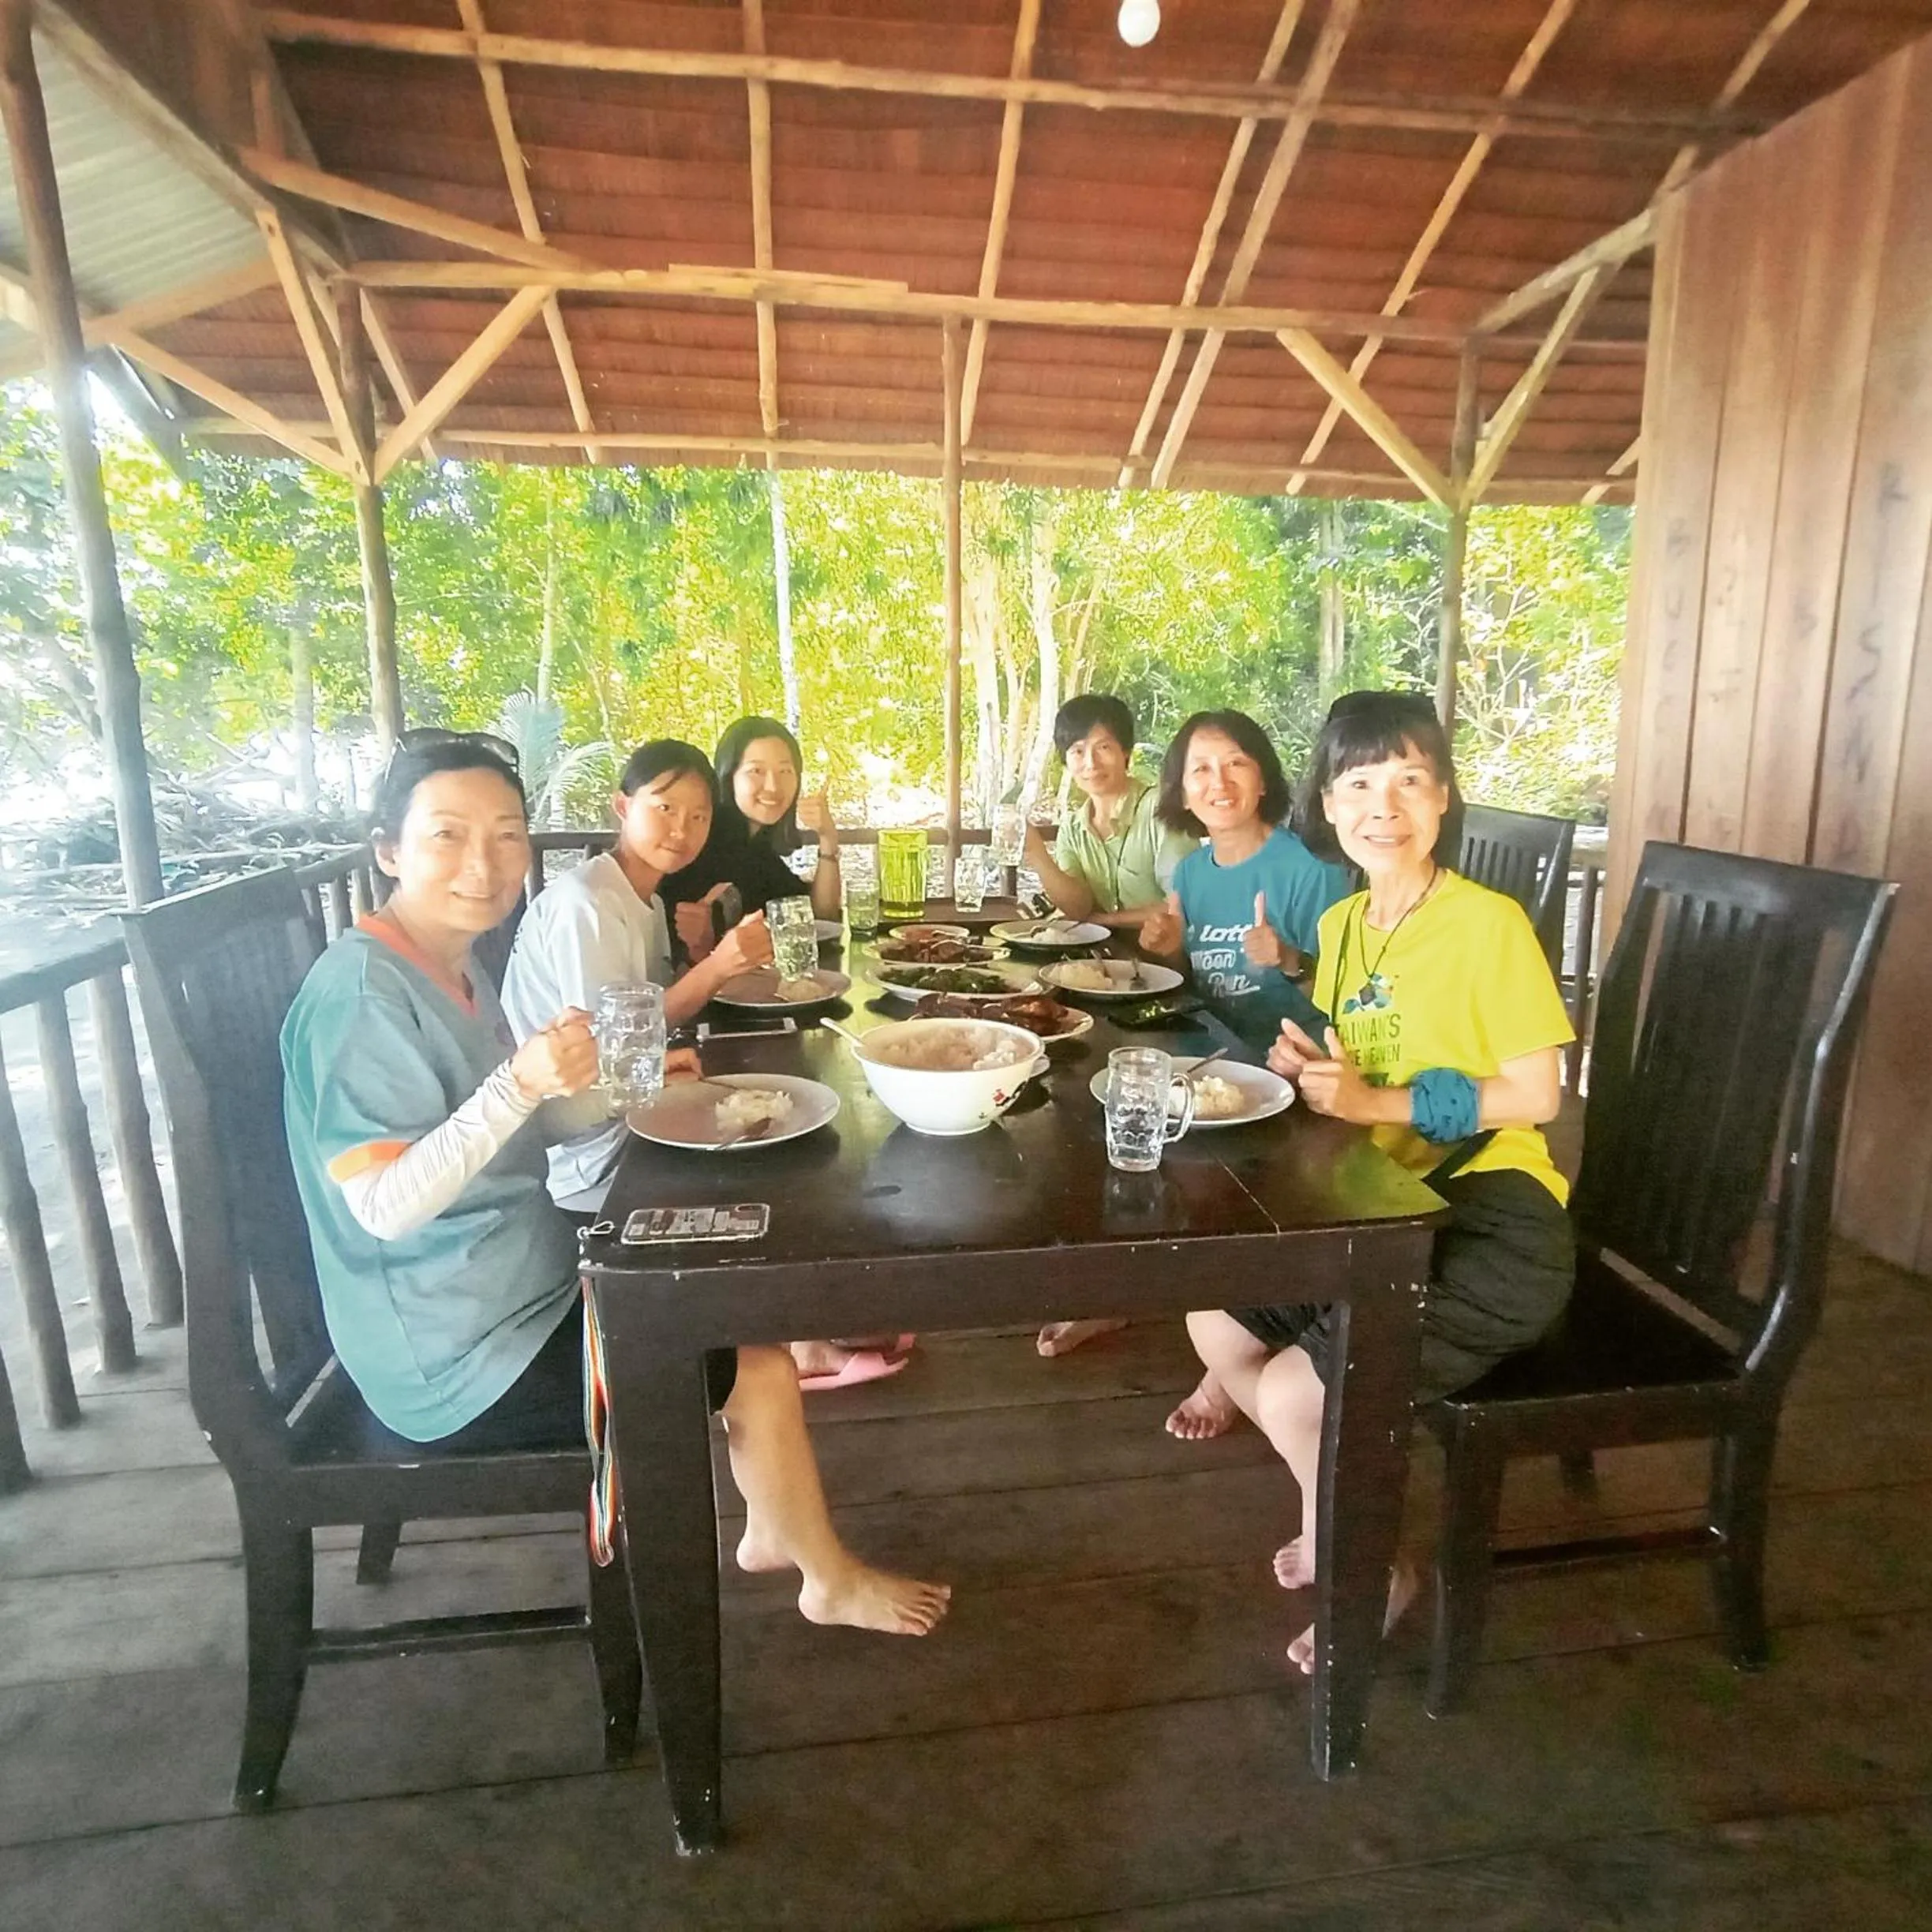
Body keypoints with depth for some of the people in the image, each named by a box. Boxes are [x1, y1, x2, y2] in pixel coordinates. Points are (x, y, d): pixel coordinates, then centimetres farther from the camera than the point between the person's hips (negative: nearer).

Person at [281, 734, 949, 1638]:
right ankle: (832, 1580, 21)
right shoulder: (360, 987, -22)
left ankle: (773, 1530, 31)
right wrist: (520, 1085, -39)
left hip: (522, 1287, 10)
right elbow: (383, 1205, -27)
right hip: (461, 1358, -9)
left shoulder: (454, 968, 5)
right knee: (759, 1371, -6)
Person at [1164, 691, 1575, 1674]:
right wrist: (1308, 1068, -4)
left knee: (1292, 1392, -17)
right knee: (1214, 1323, 5)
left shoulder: (1490, 923, -16)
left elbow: (1537, 1094, -15)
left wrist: (1378, 1102, -21)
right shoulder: (1341, 923, 6)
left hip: (1495, 1220, -7)